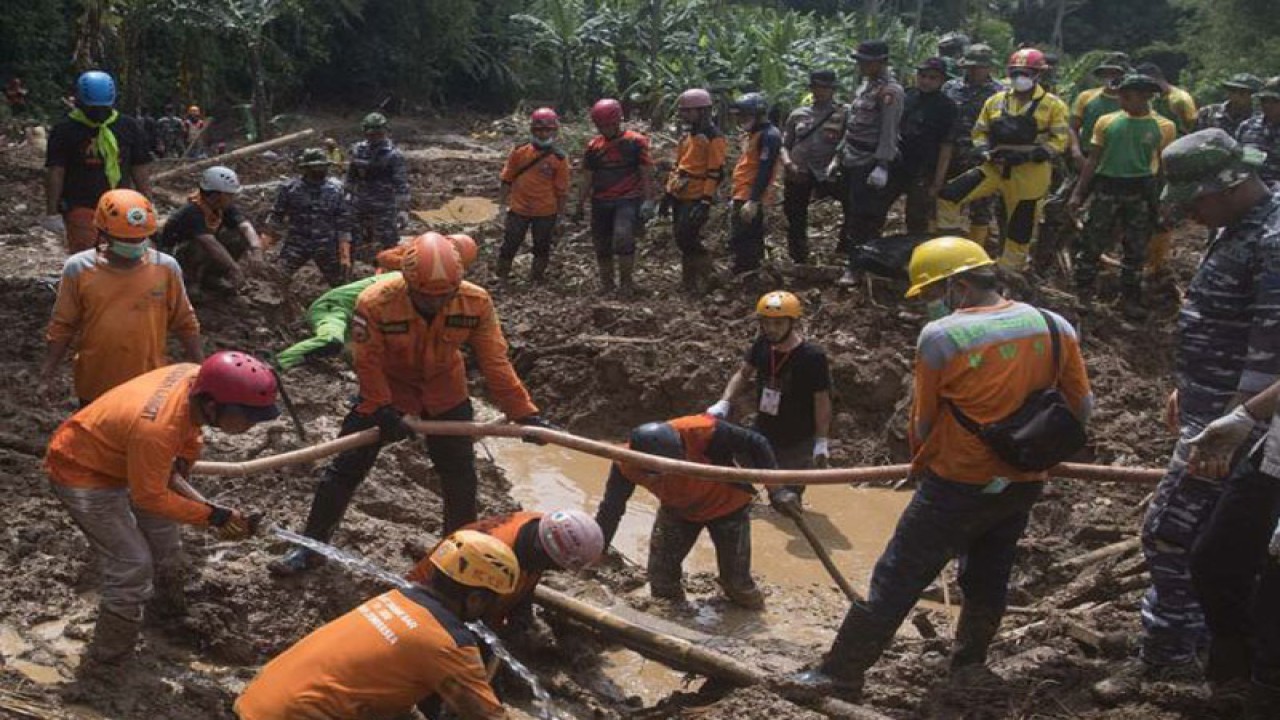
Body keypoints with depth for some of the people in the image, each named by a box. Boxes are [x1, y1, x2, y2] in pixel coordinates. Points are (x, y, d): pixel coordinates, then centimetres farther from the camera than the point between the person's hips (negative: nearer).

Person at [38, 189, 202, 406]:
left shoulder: (165, 268, -9)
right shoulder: (79, 269, -10)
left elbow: (184, 322, 1)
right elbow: (62, 326, -1)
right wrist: (46, 376, -2)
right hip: (95, 386, 0)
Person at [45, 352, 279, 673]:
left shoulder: (198, 378, -22)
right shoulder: (155, 429, -43)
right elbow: (150, 496, -27)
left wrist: (185, 458, 3)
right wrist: (214, 516, -24)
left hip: (121, 459, 9)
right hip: (82, 474, -8)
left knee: (164, 533, 24)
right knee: (132, 567, -8)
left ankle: (169, 607, 49)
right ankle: (104, 667, 7)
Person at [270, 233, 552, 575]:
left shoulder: (476, 303, -28)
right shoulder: (375, 303, -33)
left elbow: (495, 363, -20)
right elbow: (368, 364, -22)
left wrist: (525, 415, -22)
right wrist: (383, 411, -27)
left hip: (445, 394, 2)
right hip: (386, 390, -2)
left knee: (460, 473, 10)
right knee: (346, 467, 3)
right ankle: (311, 546, 19)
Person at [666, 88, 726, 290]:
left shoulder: (714, 138, -12)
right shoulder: (688, 135, 15)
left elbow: (716, 173, -17)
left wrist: (706, 201, -21)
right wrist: (669, 191, 19)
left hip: (696, 198, -9)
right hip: (680, 197, 9)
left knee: (687, 237, -13)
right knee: (682, 238, 12)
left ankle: (709, 275, 6)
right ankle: (689, 282, 24)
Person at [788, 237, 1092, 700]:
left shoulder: (940, 337, -17)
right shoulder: (1055, 328, -3)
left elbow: (923, 419, -6)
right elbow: (1081, 406, 5)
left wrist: (921, 463, 13)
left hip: (957, 486, -5)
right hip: (1023, 486, 5)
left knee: (895, 582, 3)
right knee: (988, 579, 24)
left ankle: (841, 674, 10)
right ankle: (968, 664, 40)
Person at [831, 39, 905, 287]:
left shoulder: (890, 91, -14)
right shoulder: (865, 85, 15)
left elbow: (889, 131, -19)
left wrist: (882, 166, -24)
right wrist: (839, 155, 19)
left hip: (869, 165, -9)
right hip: (852, 162, 9)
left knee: (865, 219, -5)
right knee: (850, 213, 14)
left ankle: (858, 268, 1)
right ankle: (853, 261, 24)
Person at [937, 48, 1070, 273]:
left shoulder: (1052, 104, -2)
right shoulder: (996, 101, 10)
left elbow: (1059, 140, -6)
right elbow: (980, 131, 16)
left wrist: (1029, 155, -18)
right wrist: (986, 152, -5)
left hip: (1030, 174, -3)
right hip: (996, 167, 3)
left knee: (1020, 228, 3)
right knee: (949, 194, -13)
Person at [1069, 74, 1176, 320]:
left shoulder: (1164, 127, -1)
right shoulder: (1106, 122, 2)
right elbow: (1093, 160, 7)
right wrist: (1078, 193, 2)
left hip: (1141, 192, 0)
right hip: (1106, 188, 0)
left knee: (1136, 249, 8)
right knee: (1092, 243, 2)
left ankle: (1129, 299, 21)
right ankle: (1083, 294, 14)